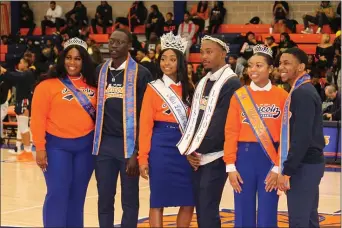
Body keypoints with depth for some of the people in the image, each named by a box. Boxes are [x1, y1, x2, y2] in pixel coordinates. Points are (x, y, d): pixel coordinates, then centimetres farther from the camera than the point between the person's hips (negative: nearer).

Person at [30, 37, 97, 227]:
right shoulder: (48, 85, -5)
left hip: (85, 146, 4)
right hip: (57, 146, -4)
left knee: (77, 195, 9)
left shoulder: (92, 86, 7)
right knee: (57, 194, -5)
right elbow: (38, 118, -6)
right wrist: (40, 147, -11)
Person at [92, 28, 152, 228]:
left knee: (129, 200, 5)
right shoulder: (100, 71, 10)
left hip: (129, 144, -4)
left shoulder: (141, 74, -4)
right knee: (104, 198, 7)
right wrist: (96, 140, 8)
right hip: (105, 143, 4)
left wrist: (138, 150, -10)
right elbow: (97, 108, 15)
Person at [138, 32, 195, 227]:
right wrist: (143, 157, -10)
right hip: (161, 148, -4)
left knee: (189, 201, 4)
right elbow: (145, 124, -4)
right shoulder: (153, 88, -1)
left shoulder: (188, 89, 10)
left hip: (185, 148, 4)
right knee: (158, 200, -1)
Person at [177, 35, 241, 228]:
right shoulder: (203, 83, 16)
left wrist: (199, 150, -10)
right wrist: (189, 150, 2)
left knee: (208, 212, -8)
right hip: (197, 157, 7)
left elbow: (224, 124, -15)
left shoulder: (231, 83, -10)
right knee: (201, 211, 9)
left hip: (214, 157, -7)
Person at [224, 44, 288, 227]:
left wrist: (278, 167, -8)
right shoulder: (239, 95, 3)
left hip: (270, 158, -1)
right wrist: (230, 166, -5)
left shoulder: (282, 96, -1)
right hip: (244, 157, 1)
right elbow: (231, 132, 1)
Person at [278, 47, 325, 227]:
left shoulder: (302, 93, -16)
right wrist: (288, 167, 19)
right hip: (308, 163, 10)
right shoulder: (302, 91, 16)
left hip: (304, 166, -10)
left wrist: (287, 171, -21)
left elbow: (302, 137, -23)